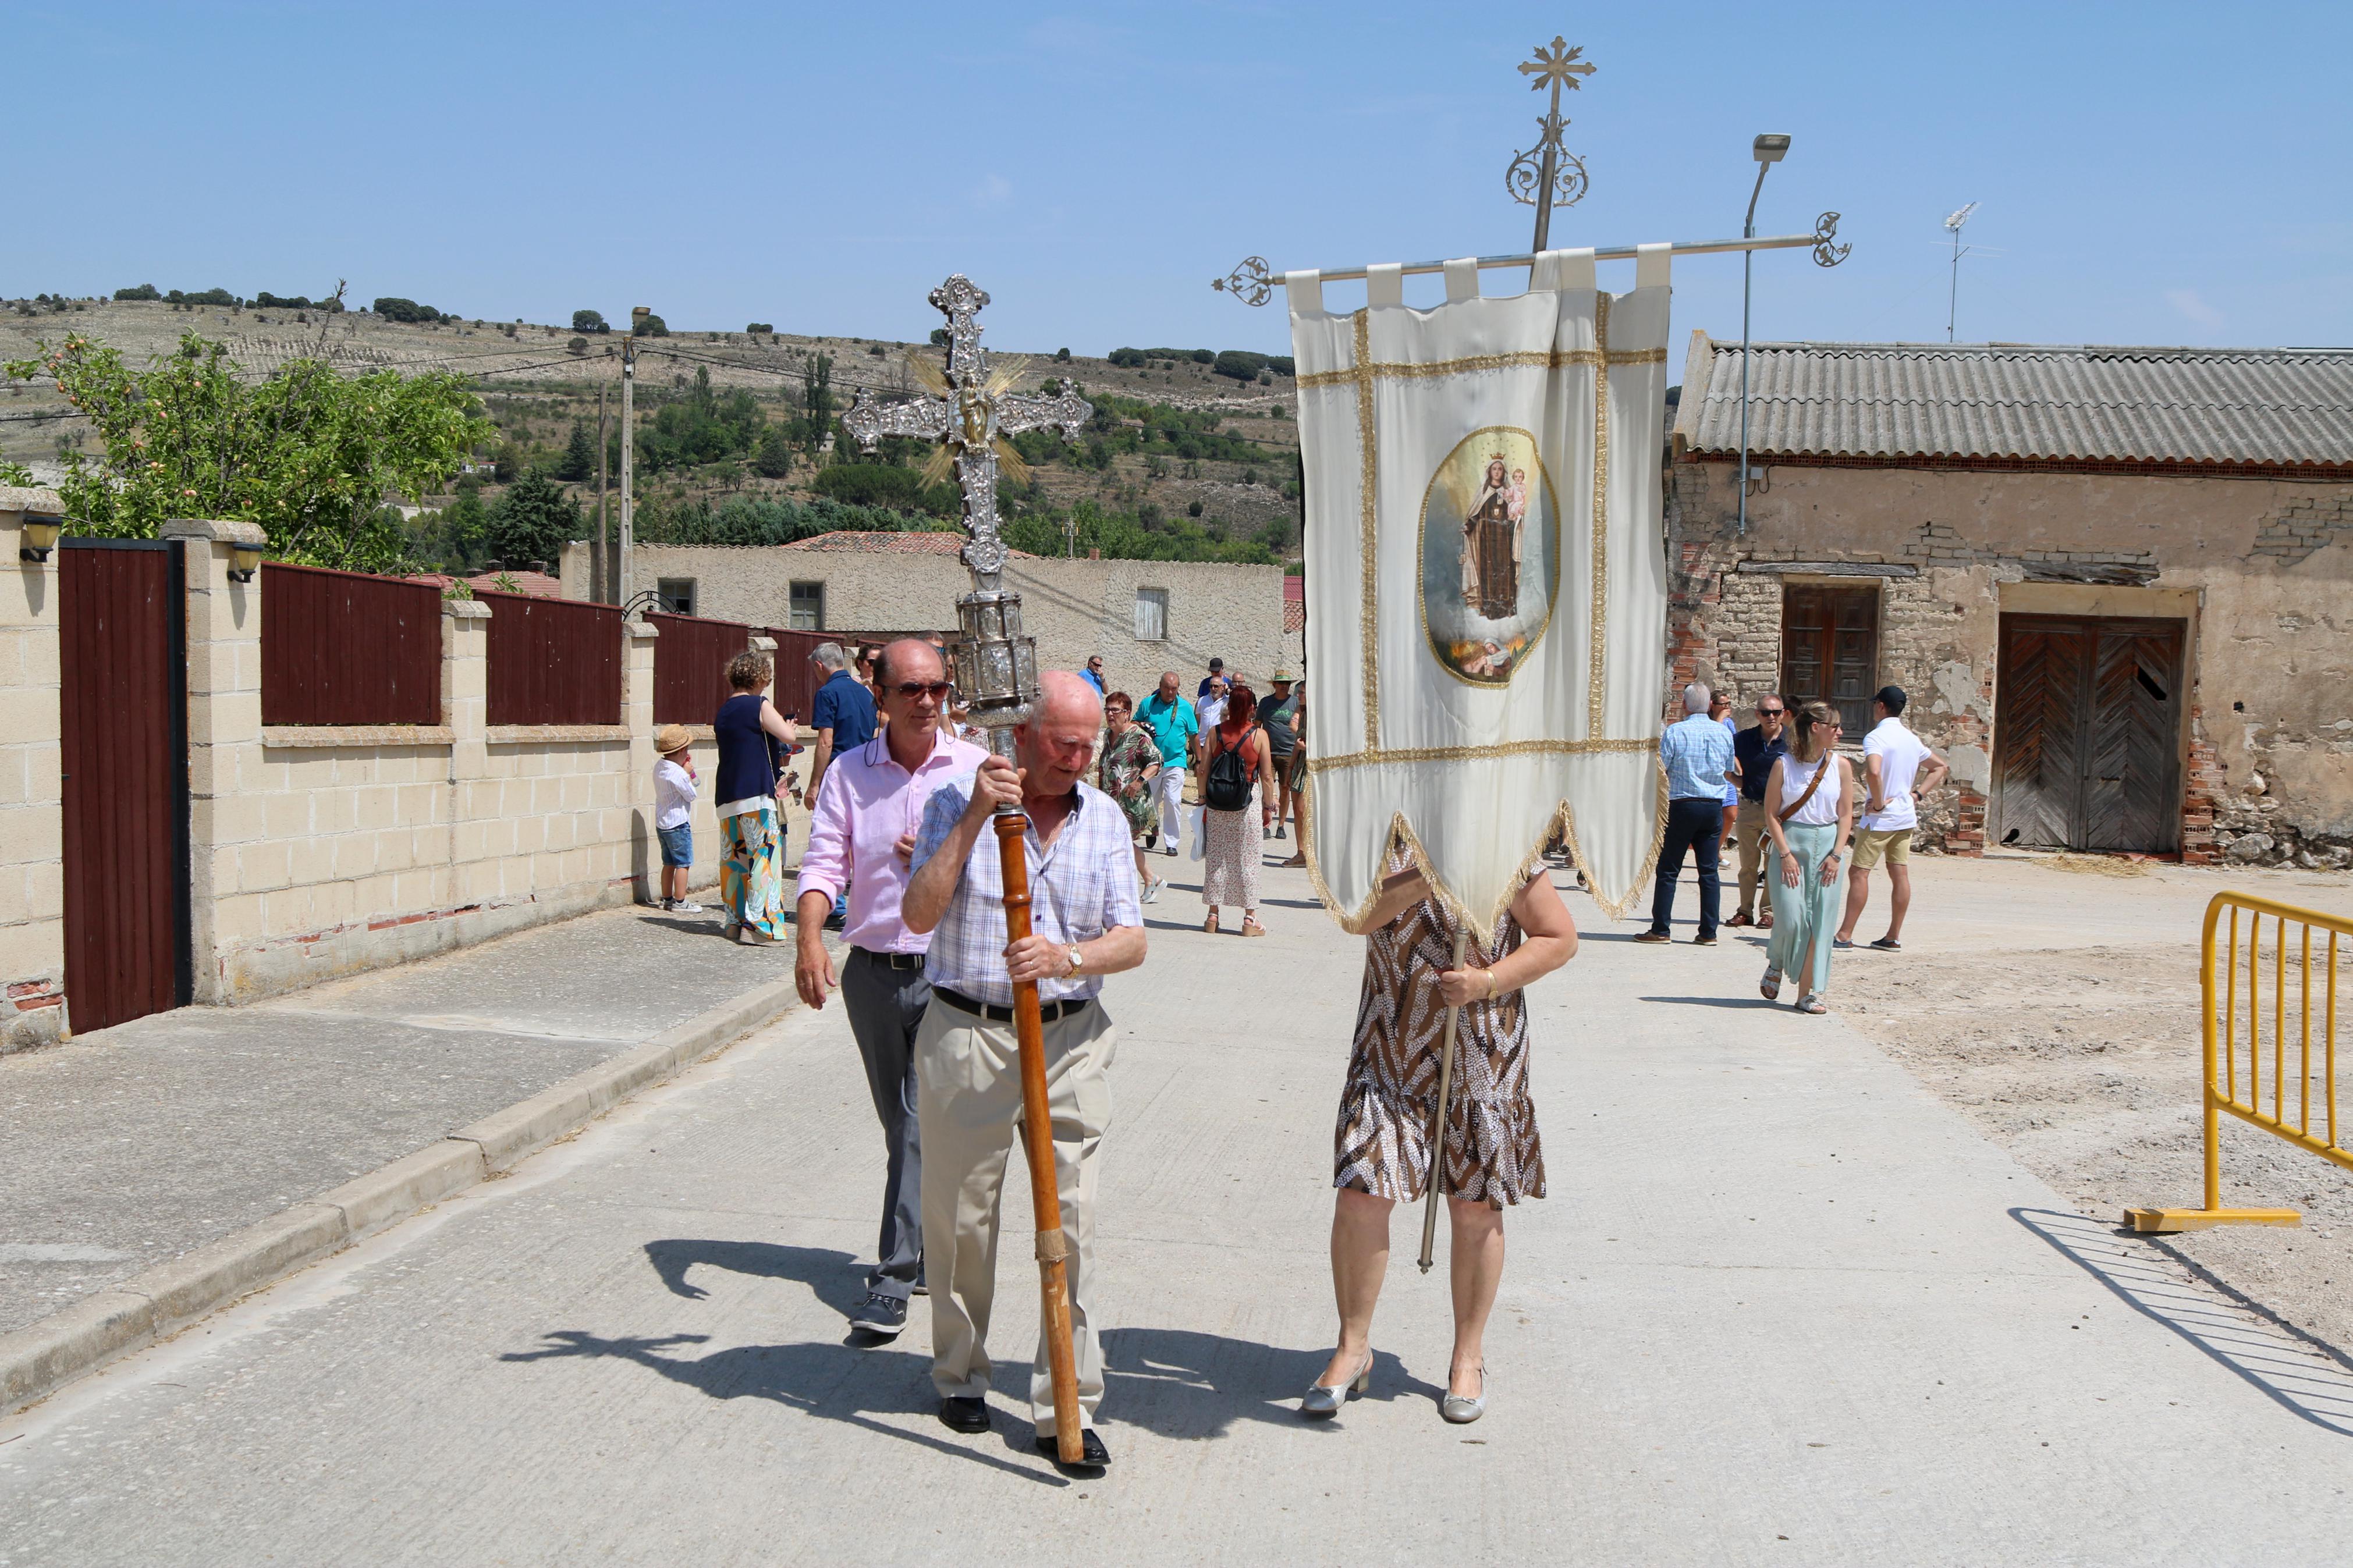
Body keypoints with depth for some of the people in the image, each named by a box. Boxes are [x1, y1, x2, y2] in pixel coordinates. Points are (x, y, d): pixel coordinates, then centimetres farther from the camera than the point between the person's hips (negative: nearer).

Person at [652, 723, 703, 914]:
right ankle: (680, 902, -3)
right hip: (678, 823, -9)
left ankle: (667, 899, 22)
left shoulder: (659, 767, 5)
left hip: (661, 823, 9)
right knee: (684, 863, -3)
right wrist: (688, 773, -3)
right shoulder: (678, 773, -22)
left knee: (669, 863, 16)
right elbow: (691, 795, -11)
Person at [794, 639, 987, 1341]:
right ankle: (931, 1245, 33)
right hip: (872, 971, 3)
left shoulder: (975, 768, -1)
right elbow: (823, 864, -6)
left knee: (922, 1123, -9)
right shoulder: (848, 773, 2)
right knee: (900, 1124, 15)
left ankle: (895, 1276, -4)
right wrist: (810, 940, -22)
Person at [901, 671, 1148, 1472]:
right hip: (966, 1036, -1)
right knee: (959, 1220, 9)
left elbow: (1132, 941, 1)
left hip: (1070, 1041, 2)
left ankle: (1066, 1409, 6)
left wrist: (1066, 959, -19)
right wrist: (974, 818, -17)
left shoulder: (1104, 817, 7)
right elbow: (918, 914, -11)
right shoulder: (956, 802, 0)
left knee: (1072, 1222, -2)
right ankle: (960, 1375, 30)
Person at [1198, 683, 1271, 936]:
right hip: (1248, 803, -2)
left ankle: (1213, 916, 13)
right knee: (1247, 858, 4)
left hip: (1217, 805, 2)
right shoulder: (1259, 734, -6)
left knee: (1216, 857, 9)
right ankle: (1250, 918, 7)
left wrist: (1203, 801, 9)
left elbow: (1204, 770, -1)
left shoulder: (1216, 732, -1)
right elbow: (1266, 776, -6)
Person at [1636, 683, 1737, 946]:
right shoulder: (1724, 733, 4)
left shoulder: (1675, 732, -11)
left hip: (1682, 806, -4)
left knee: (1668, 870, 3)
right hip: (1714, 807, 4)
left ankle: (1660, 930, 3)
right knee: (1709, 871, 6)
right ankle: (1709, 932, 6)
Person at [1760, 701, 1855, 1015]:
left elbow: (1846, 815, 4)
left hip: (1827, 847, 2)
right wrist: (1786, 854, -11)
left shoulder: (1840, 766, 4)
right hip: (1791, 844, -2)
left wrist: (1835, 855, -6)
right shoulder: (1784, 765, -3)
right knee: (1790, 918, -10)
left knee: (1819, 921, -2)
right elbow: (1771, 814, -3)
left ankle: (1808, 993, 5)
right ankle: (1776, 966, 22)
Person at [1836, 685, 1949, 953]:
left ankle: (1845, 935, -6)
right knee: (1900, 875, 7)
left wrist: (1877, 803, -19)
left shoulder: (1876, 737, -15)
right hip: (1906, 816, 8)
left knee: (1859, 873, -5)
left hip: (1880, 818, -8)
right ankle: (1894, 937, 10)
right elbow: (1941, 768, 22)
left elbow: (1874, 772, -33)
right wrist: (1917, 794, 12)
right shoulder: (1912, 738, 11)